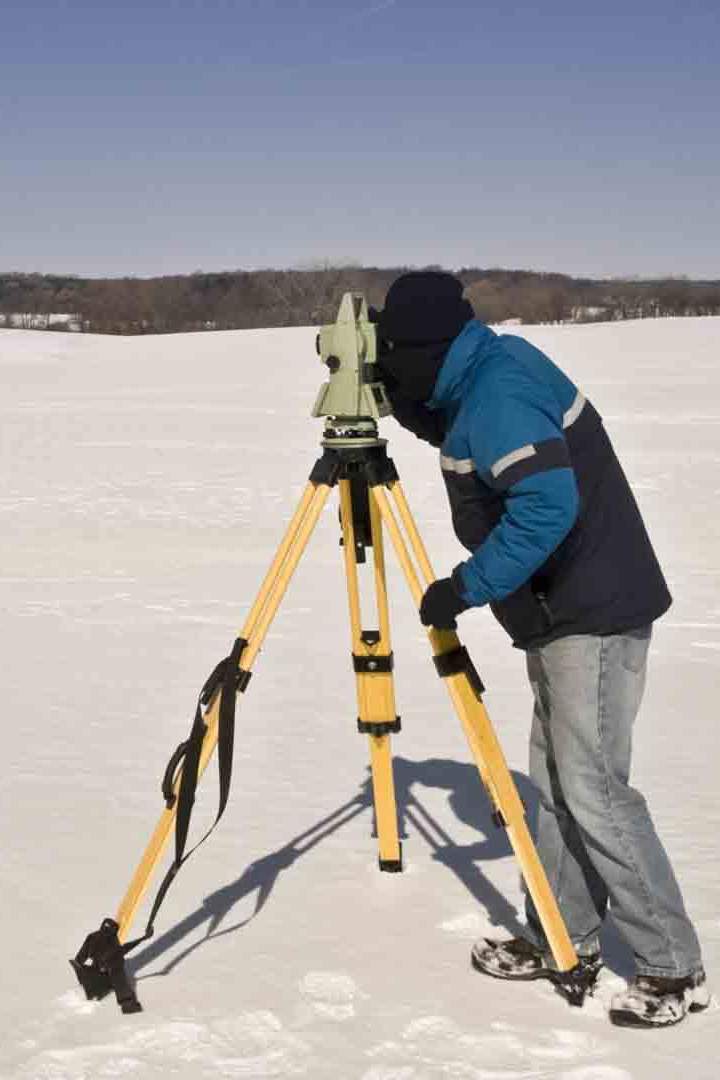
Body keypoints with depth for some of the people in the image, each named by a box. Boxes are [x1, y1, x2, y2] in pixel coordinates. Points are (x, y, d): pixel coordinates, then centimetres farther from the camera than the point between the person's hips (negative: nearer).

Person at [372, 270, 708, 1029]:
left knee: (592, 787, -8)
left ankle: (675, 967, 1)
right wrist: (390, 386, 13)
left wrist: (466, 588, -25)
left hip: (592, 612, -10)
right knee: (556, 780, 14)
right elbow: (438, 424, 29)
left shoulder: (496, 395, -19)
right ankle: (562, 941, 24)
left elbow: (549, 505, -31)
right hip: (571, 606, 10)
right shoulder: (495, 368, 11)